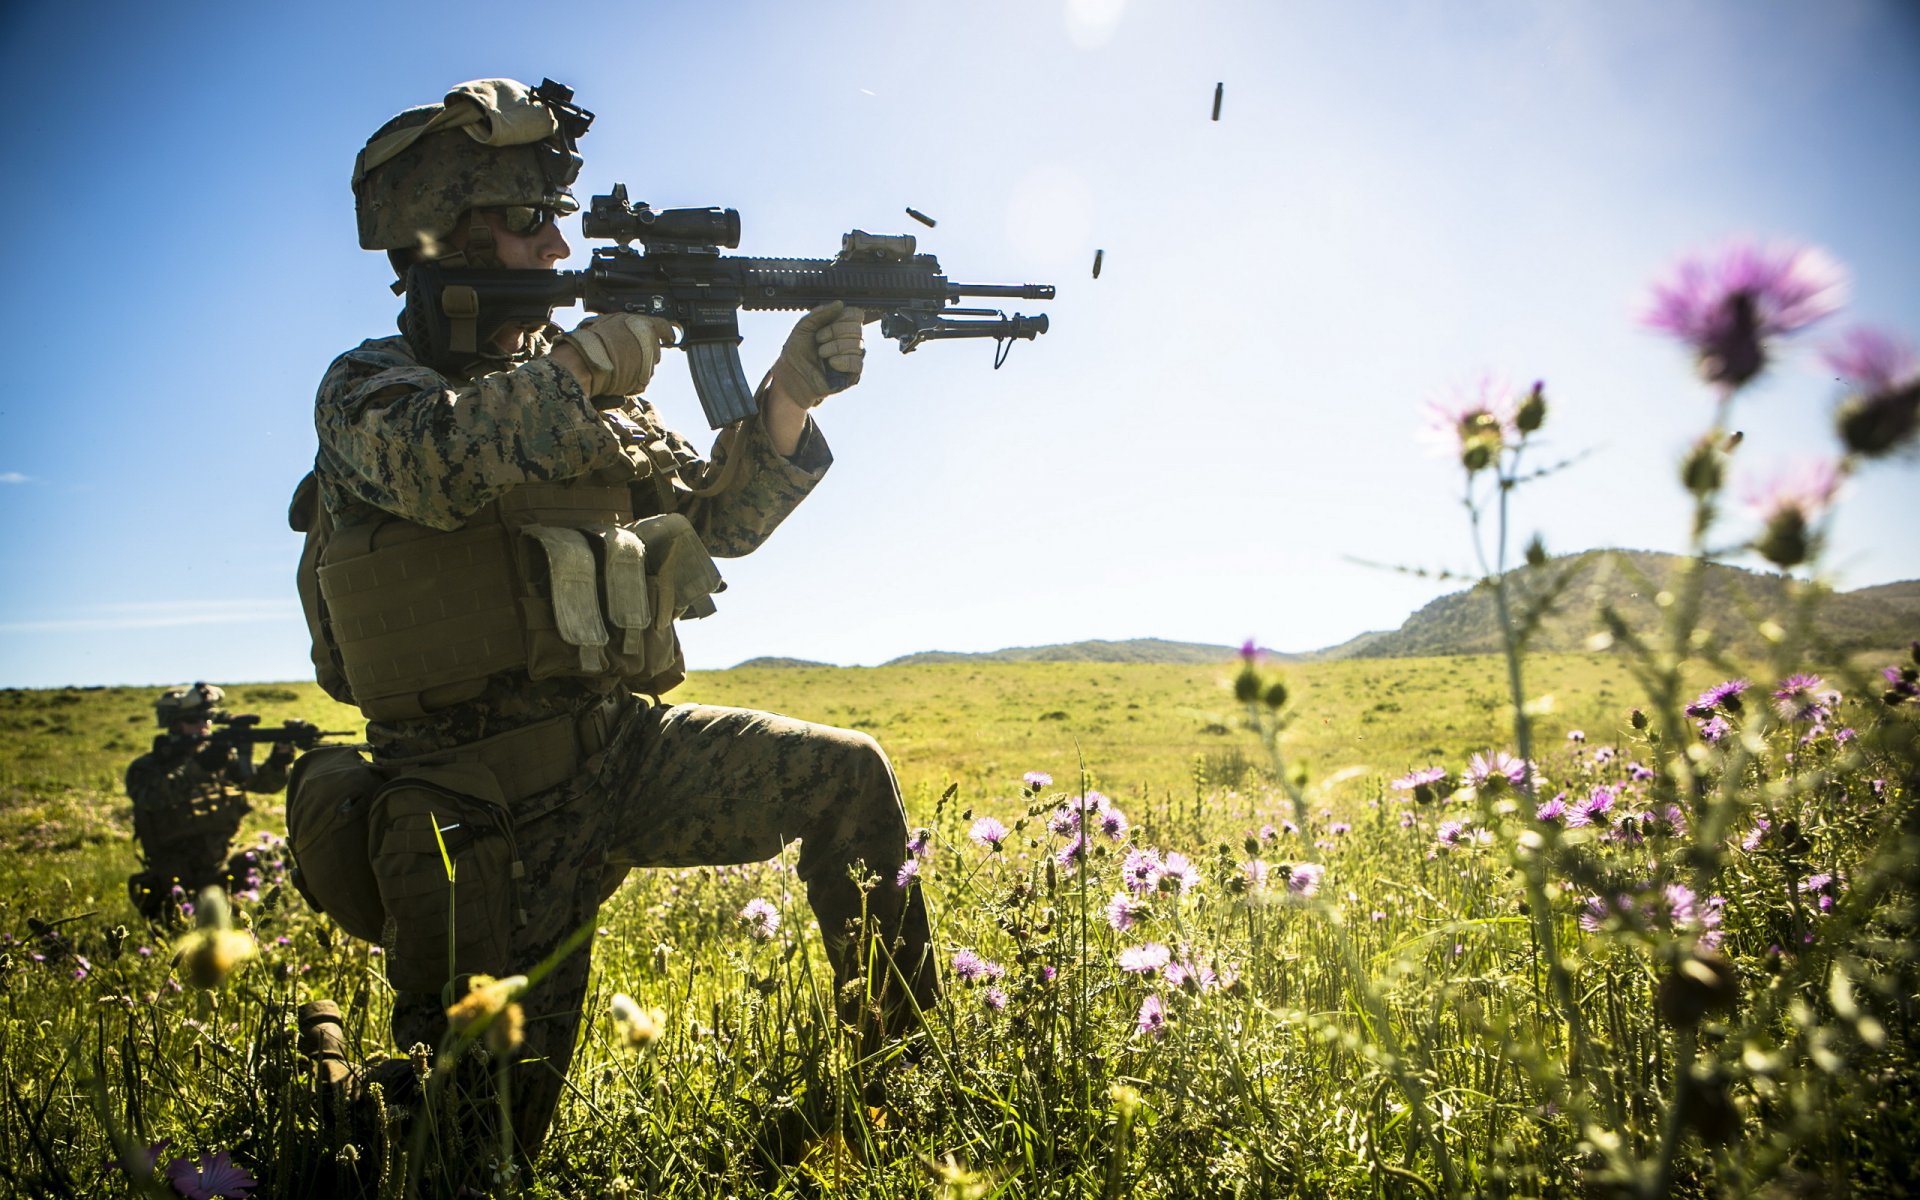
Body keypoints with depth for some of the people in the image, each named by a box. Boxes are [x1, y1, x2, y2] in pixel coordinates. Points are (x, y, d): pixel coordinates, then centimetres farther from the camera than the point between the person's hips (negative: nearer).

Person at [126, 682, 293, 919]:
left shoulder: (223, 758, 7)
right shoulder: (145, 769, -3)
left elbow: (265, 782, -1)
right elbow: (156, 798, -23)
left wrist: (282, 753, -19)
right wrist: (198, 766, -32)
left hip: (223, 874, 5)